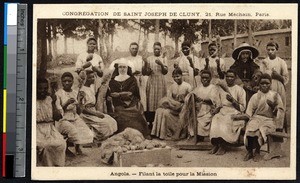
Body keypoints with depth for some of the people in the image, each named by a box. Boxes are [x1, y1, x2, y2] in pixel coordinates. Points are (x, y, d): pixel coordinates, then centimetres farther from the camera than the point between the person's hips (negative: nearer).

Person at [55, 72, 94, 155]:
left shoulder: (76, 93, 9)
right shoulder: (58, 94, -4)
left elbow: (79, 112, 10)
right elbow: (57, 111, -9)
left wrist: (78, 105, -11)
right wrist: (67, 104, -21)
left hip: (75, 118, 4)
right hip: (63, 119, -4)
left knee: (86, 132, -19)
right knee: (74, 131, -30)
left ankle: (77, 146, 10)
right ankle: (65, 148, -3)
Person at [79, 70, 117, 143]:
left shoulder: (92, 87, 9)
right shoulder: (82, 91, -16)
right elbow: (82, 108, -17)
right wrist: (96, 114, -19)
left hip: (94, 111, 8)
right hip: (87, 115, -8)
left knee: (112, 121, -6)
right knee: (105, 123, -20)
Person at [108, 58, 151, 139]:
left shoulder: (132, 79, 7)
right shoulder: (113, 81, 12)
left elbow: (130, 93, -5)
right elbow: (111, 94, 0)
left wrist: (118, 94, -9)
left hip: (131, 105, -1)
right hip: (119, 107, 1)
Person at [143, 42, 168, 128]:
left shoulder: (163, 59, 9)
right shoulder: (149, 59, 9)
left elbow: (165, 71, 1)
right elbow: (145, 72, 6)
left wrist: (161, 64, -15)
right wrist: (148, 70, -16)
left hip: (161, 82, 0)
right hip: (151, 82, 0)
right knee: (151, 102, -5)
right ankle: (150, 122, -2)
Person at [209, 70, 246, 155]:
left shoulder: (240, 90, 2)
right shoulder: (222, 89, 18)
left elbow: (242, 108, -2)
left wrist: (233, 100, -15)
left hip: (234, 114, -4)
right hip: (223, 112, 4)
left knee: (225, 123, -34)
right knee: (215, 121, -29)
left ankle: (222, 147, -22)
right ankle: (215, 145, -21)